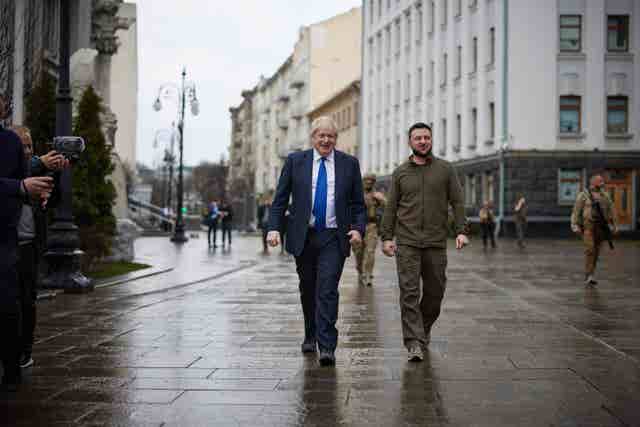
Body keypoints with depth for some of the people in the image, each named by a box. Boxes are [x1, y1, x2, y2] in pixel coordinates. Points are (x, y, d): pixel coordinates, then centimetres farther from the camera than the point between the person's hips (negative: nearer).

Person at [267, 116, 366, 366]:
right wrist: (274, 228, -8)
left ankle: (327, 347, -11)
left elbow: (358, 203, 8)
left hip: (334, 238, -1)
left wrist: (358, 228, -7)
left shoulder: (349, 164, 6)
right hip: (303, 237, 2)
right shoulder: (295, 161, 5)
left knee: (327, 291, -11)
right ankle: (310, 336, 33)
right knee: (308, 290, 14)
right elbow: (280, 199, 3)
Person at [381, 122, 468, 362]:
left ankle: (424, 330, 31)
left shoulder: (445, 170, 7)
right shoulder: (400, 173, 9)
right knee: (409, 293, -9)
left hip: (436, 243, 1)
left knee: (435, 292, 7)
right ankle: (414, 343, -10)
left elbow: (457, 202, 4)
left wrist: (461, 230, -8)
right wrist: (387, 237, 1)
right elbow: (391, 207, 9)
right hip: (407, 243, -1)